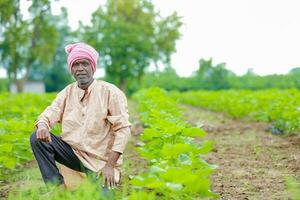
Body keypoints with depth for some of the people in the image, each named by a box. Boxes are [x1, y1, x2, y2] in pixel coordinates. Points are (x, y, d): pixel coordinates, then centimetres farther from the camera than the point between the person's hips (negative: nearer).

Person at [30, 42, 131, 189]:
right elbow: (50, 114, -2)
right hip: (72, 152, 4)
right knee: (37, 138, -17)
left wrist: (110, 165, -19)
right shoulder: (67, 92, 6)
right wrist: (42, 126, -28)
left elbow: (123, 129, -13)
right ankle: (57, 187, -13)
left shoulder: (110, 92, -9)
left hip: (100, 161, -4)